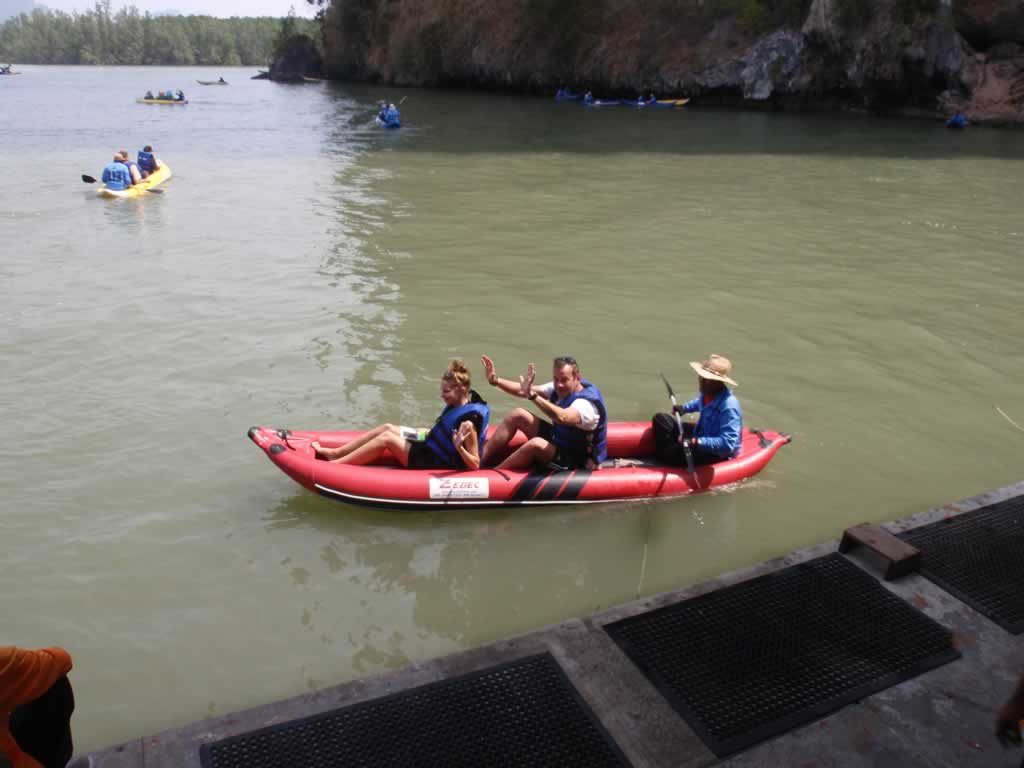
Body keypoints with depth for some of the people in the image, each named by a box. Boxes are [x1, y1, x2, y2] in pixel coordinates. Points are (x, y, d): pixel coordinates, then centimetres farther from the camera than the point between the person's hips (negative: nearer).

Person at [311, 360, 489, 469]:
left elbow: (475, 465, -28)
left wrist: (459, 447, -43)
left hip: (433, 463, -9)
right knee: (388, 428, 4)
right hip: (430, 445, 9)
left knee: (386, 438, -13)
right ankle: (334, 453, 8)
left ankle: (334, 465, -5)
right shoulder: (467, 399, -2)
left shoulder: (468, 422, -29)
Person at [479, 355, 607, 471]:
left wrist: (532, 395, -60)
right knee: (518, 415, 0)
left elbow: (562, 417, -51)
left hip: (577, 461, -9)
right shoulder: (558, 388, -5)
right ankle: (480, 461, -2)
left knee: (536, 444, -35)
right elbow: (523, 391, -9)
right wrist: (496, 381, -21)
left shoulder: (587, 404, -31)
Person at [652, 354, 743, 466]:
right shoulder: (707, 393, -8)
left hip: (717, 453, -9)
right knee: (660, 418, 5)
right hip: (702, 434, 9)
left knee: (672, 453, -28)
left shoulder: (729, 407, -34)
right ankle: (663, 457, -1)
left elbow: (727, 444, -39)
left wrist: (697, 442, -42)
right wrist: (684, 408, 9)